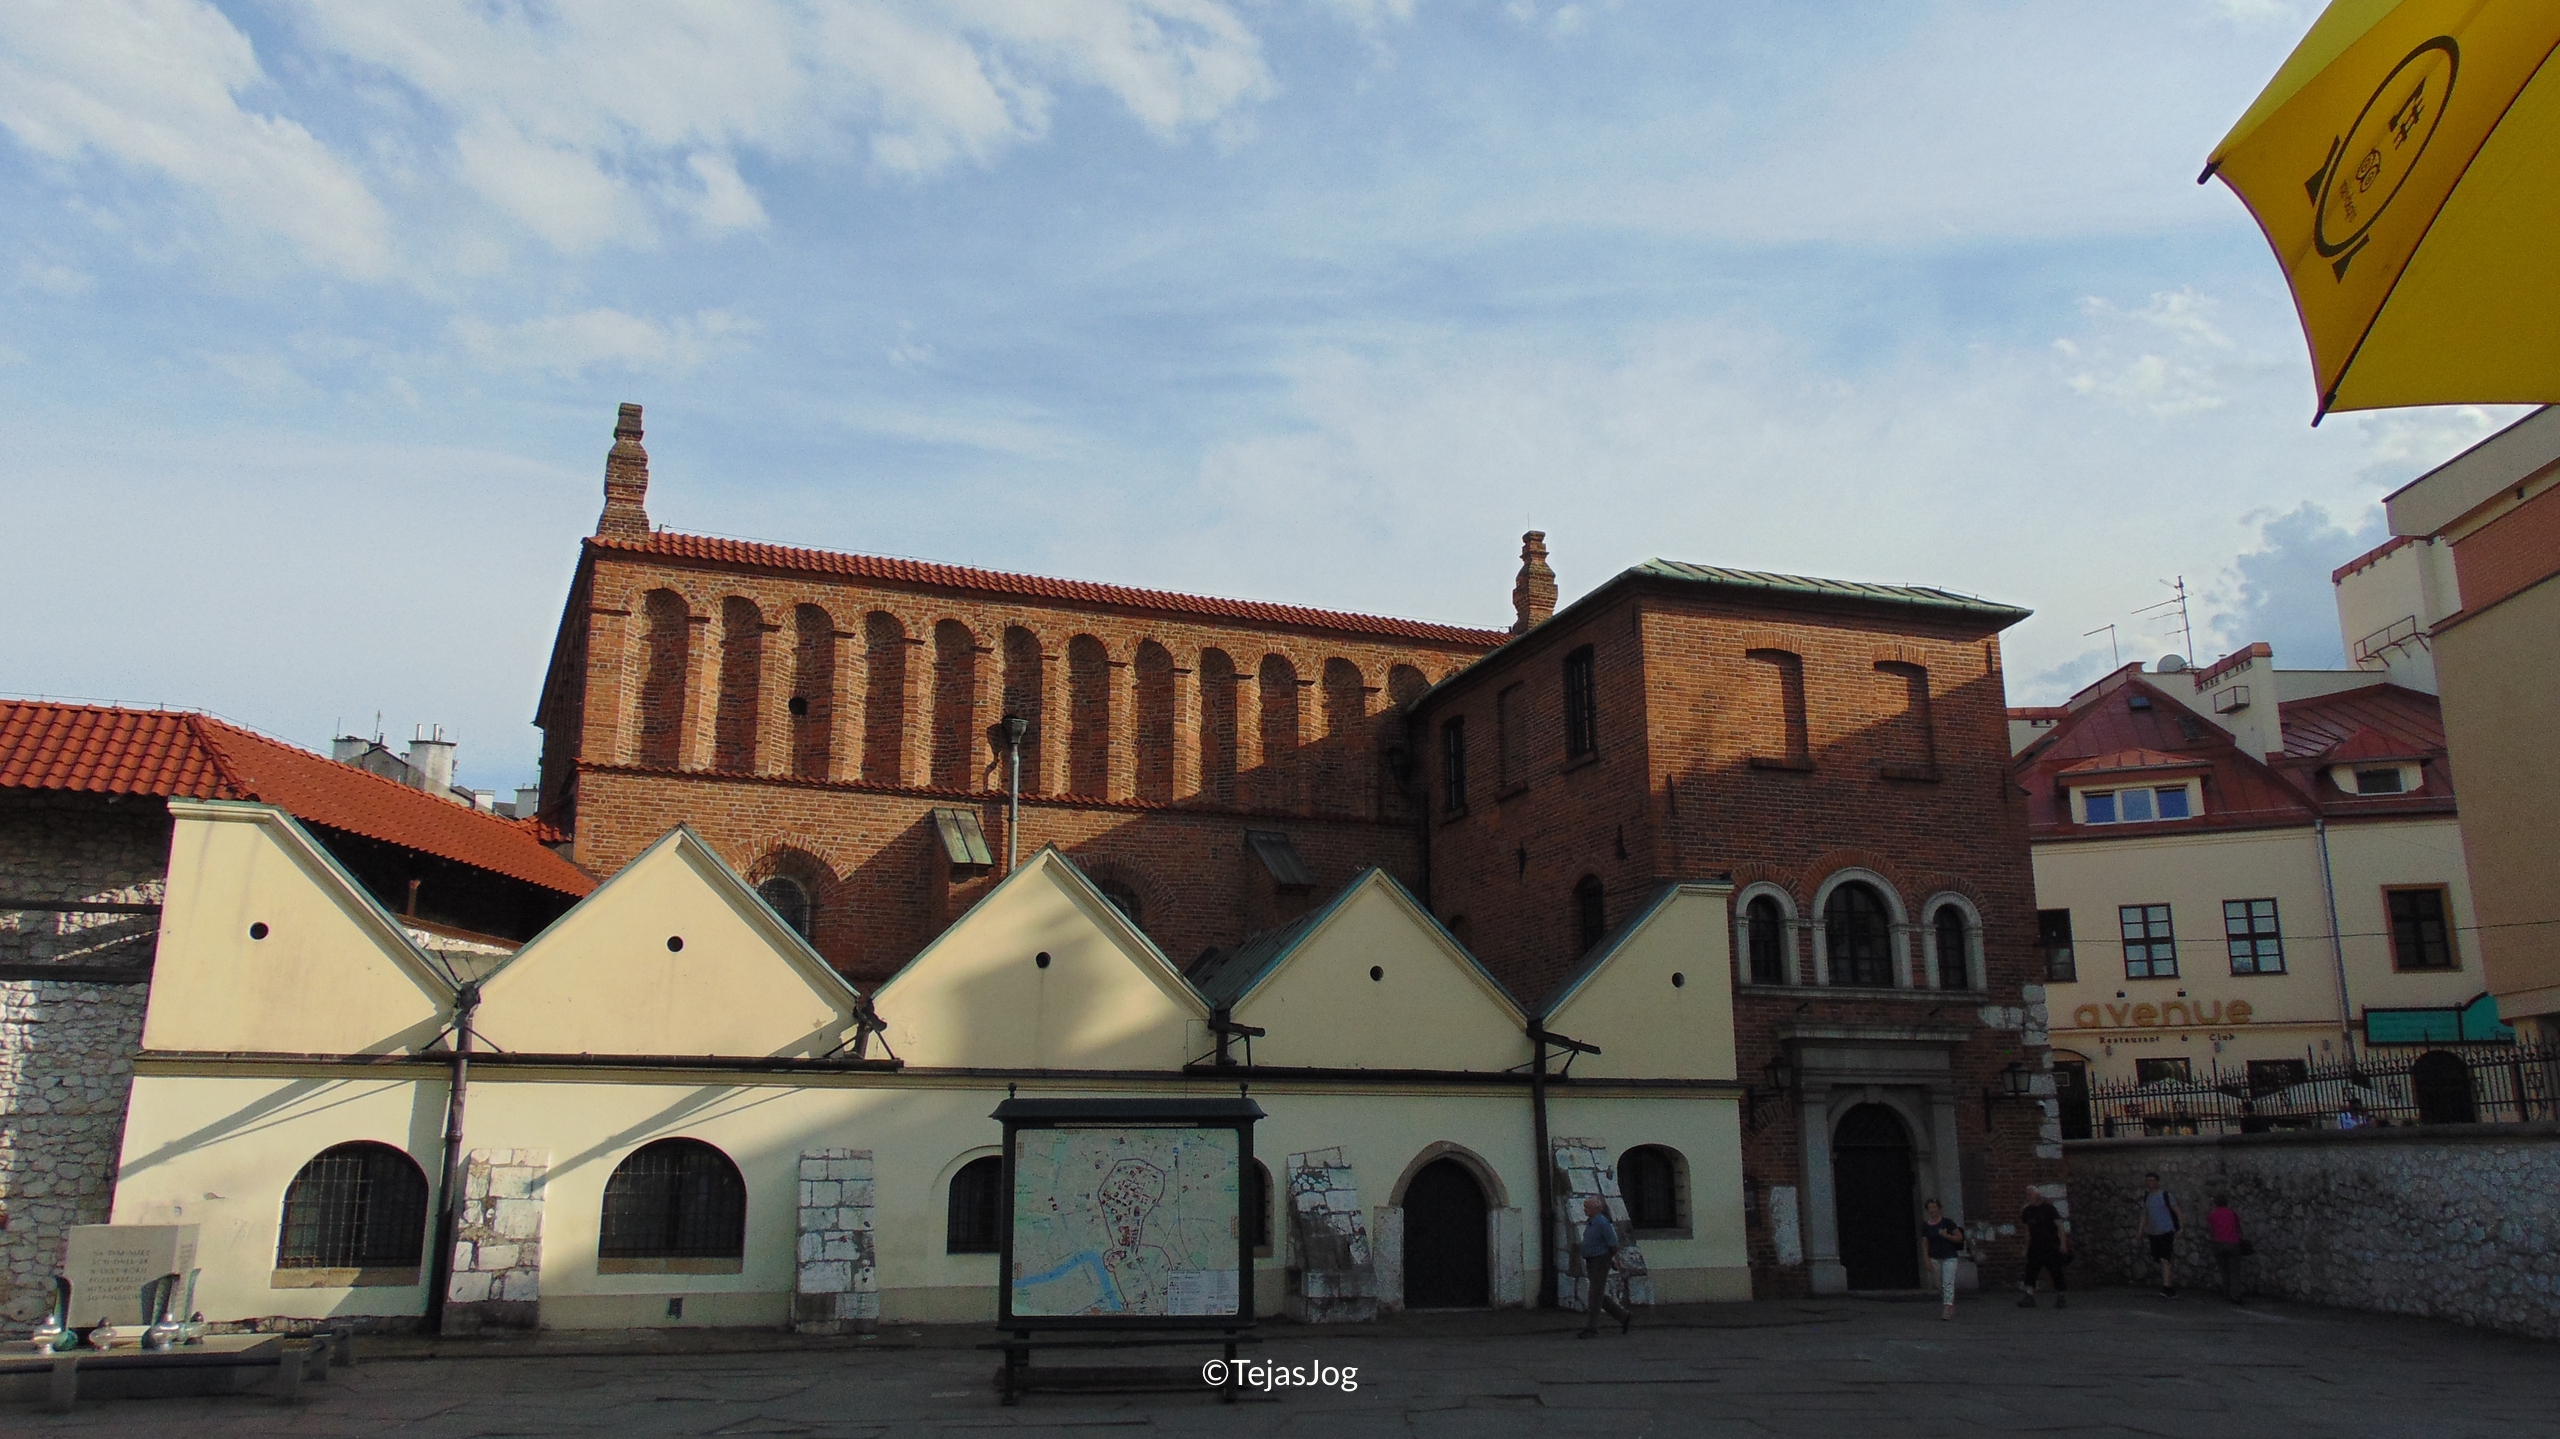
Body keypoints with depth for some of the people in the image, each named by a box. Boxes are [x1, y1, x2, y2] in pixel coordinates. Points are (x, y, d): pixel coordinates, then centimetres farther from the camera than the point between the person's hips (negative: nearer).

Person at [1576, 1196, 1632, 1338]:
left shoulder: (1602, 1223, -18)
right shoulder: (1590, 1222, 10)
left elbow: (1613, 1245, -17)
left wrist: (1610, 1259, 0)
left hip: (1601, 1261, -9)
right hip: (1591, 1262, 9)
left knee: (1595, 1296, -6)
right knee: (1599, 1296, 14)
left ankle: (1591, 1329, -2)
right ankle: (1625, 1316, 28)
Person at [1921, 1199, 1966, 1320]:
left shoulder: (1947, 1222, -5)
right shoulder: (1926, 1226, 5)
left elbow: (1959, 1238, -4)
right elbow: (1925, 1243, 7)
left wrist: (1946, 1235, -18)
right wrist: (1927, 1260, 0)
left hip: (1949, 1257, -4)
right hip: (1935, 1258, 4)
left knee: (1948, 1283, -12)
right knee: (1940, 1285, 7)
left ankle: (1947, 1309, -16)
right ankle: (1952, 1307, 20)